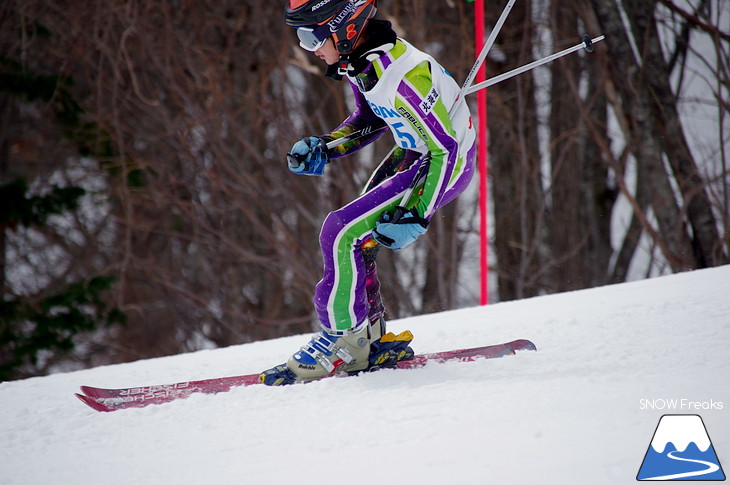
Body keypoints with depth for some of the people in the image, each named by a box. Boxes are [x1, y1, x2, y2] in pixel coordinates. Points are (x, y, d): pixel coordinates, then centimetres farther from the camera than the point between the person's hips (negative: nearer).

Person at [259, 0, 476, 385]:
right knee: (354, 238, 7)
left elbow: (444, 149, -27)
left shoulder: (399, 75, -32)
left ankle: (343, 342, -4)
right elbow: (370, 120, 15)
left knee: (342, 233, -16)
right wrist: (322, 150, 0)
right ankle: (372, 342, 19)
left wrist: (413, 218, -27)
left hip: (446, 163, -9)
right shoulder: (356, 59, -4)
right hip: (411, 152, 9)